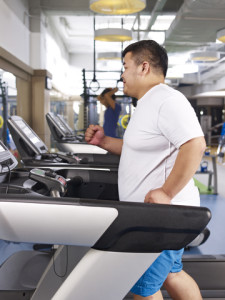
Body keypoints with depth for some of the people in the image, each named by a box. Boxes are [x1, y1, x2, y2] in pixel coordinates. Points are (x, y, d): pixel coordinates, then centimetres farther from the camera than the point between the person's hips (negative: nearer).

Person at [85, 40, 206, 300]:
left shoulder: (167, 100, -19)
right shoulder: (147, 105, 17)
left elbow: (195, 145, -30)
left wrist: (166, 194, -29)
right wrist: (104, 142, 13)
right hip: (154, 215, 11)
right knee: (170, 275, 23)